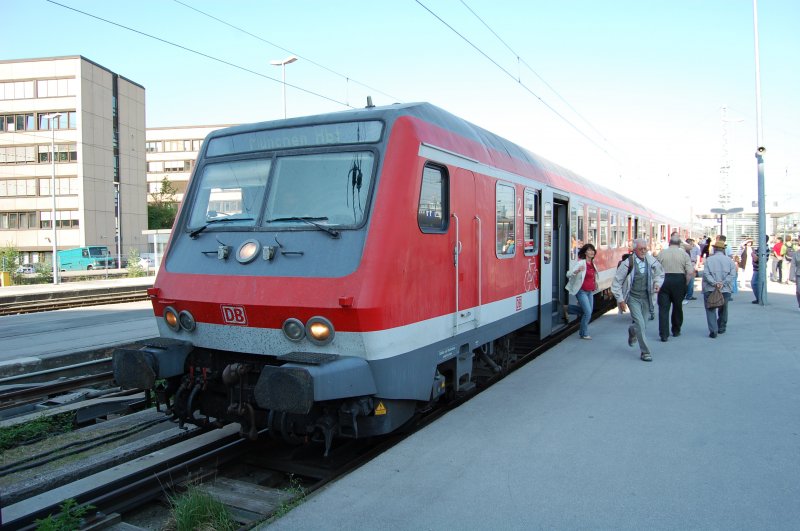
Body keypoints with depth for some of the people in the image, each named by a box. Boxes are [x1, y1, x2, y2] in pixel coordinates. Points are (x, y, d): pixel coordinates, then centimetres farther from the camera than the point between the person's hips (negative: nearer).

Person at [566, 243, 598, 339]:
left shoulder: (592, 263, 8)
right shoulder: (580, 263, -14)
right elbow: (568, 274, -20)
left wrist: (595, 282, 15)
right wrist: (577, 271, -37)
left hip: (590, 291, 8)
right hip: (581, 291, -8)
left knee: (589, 311, 13)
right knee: (588, 312, -10)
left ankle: (568, 308, 29)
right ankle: (584, 334, 7)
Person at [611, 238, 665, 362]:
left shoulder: (651, 261, -4)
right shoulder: (628, 263, -15)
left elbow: (660, 274, 16)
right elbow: (617, 282, -9)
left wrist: (657, 283, -6)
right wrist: (620, 299, -10)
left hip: (645, 297, 4)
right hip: (633, 297, -4)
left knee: (643, 325, 14)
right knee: (640, 324, -12)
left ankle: (632, 331, 50)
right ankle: (645, 352, -1)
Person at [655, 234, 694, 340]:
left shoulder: (661, 253, 2)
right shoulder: (684, 254, 0)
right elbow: (690, 272, -8)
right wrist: (686, 284, 3)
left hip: (664, 280, 0)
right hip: (679, 281, 0)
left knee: (663, 308, 0)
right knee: (677, 307, 17)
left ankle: (664, 334, -8)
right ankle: (676, 331, 29)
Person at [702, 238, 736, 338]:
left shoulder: (709, 259, -1)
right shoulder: (729, 260, 4)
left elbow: (706, 274, -12)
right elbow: (731, 275, -6)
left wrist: (714, 283, -15)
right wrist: (723, 283, -11)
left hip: (710, 289, -3)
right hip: (725, 290, 3)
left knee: (711, 309, 1)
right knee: (723, 310, 21)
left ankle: (713, 330, -13)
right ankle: (721, 328, 32)